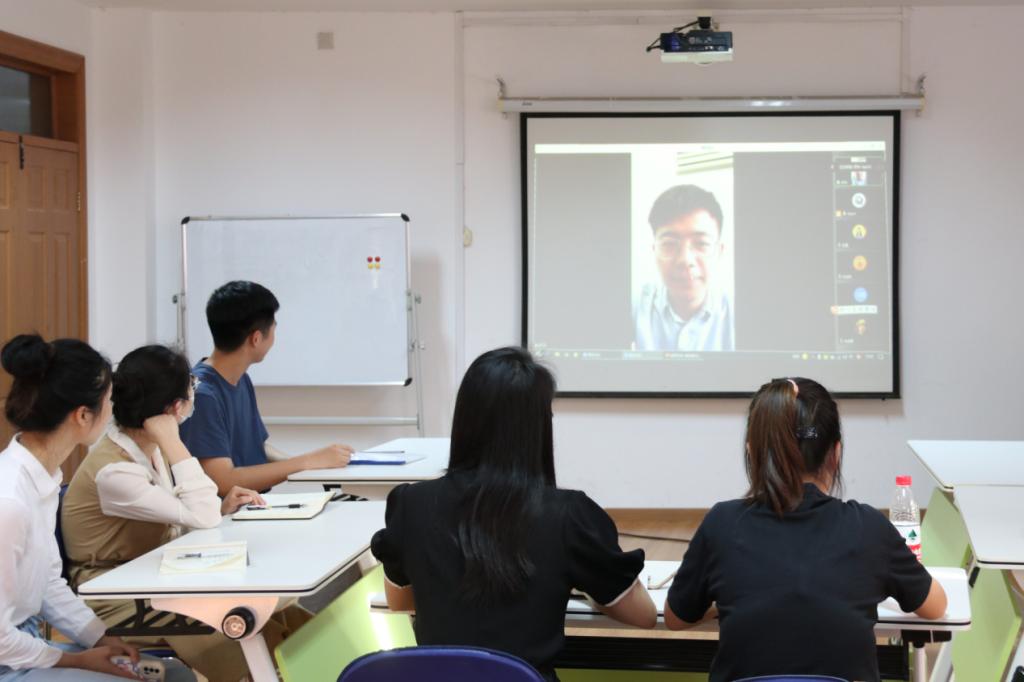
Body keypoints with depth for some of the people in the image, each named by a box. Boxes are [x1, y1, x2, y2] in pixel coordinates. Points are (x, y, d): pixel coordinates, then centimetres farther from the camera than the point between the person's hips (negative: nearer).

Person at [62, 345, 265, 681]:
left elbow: (184, 517, 9)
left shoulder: (147, 448, 1)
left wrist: (221, 508, -9)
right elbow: (203, 518, -29)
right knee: (234, 647, -24)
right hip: (116, 600, -8)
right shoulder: (112, 472, -25)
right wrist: (172, 442, -28)